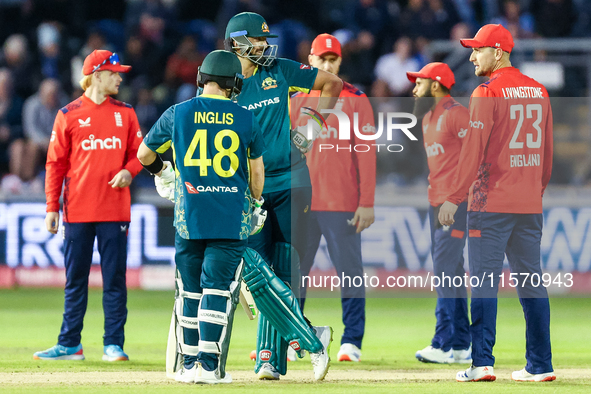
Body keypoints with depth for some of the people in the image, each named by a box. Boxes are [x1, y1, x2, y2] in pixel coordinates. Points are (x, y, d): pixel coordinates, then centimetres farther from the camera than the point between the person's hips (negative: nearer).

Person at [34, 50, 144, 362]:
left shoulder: (125, 113, 9)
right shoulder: (69, 115, 3)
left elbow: (138, 152, 12)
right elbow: (55, 163, 3)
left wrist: (129, 171, -10)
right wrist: (52, 207, -2)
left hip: (114, 210, 1)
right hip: (78, 211, -1)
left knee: (114, 279, 0)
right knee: (75, 280, 5)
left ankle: (113, 344, 5)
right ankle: (69, 345, 10)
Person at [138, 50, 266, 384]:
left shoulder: (177, 114, 3)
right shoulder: (246, 119, 2)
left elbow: (144, 155, 15)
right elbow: (257, 174, 8)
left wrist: (162, 171, 36)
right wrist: (255, 203, 26)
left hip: (190, 216, 1)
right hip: (233, 219, -1)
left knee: (192, 289, 10)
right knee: (218, 288, -2)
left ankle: (190, 363, 12)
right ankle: (209, 366, -9)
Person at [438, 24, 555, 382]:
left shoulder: (488, 92, -10)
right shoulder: (538, 92, 12)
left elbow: (473, 151, -14)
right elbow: (547, 152, 16)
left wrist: (454, 198, -11)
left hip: (492, 204, -6)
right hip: (531, 205, 7)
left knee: (484, 282, -4)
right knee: (531, 282, 9)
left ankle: (482, 363, -9)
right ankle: (540, 365, 9)